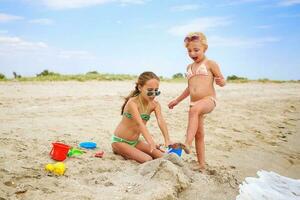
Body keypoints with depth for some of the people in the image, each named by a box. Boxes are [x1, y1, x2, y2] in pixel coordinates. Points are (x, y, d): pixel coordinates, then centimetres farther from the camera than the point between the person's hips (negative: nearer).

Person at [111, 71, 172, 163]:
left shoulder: (155, 104, -7)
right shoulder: (132, 102, -26)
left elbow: (161, 121, -24)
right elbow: (140, 124, -40)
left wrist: (167, 140, -41)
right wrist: (151, 142, -54)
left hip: (135, 141, 7)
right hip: (119, 141, -7)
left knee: (162, 156, -1)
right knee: (148, 160, -21)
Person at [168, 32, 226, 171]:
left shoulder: (210, 63, 1)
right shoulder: (189, 67, 19)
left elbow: (222, 82, 2)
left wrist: (221, 81, -22)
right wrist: (177, 100, 30)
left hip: (209, 100, -7)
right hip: (194, 103, 7)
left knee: (194, 110, -39)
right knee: (199, 135, 7)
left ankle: (187, 143, -45)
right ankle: (202, 164, 15)